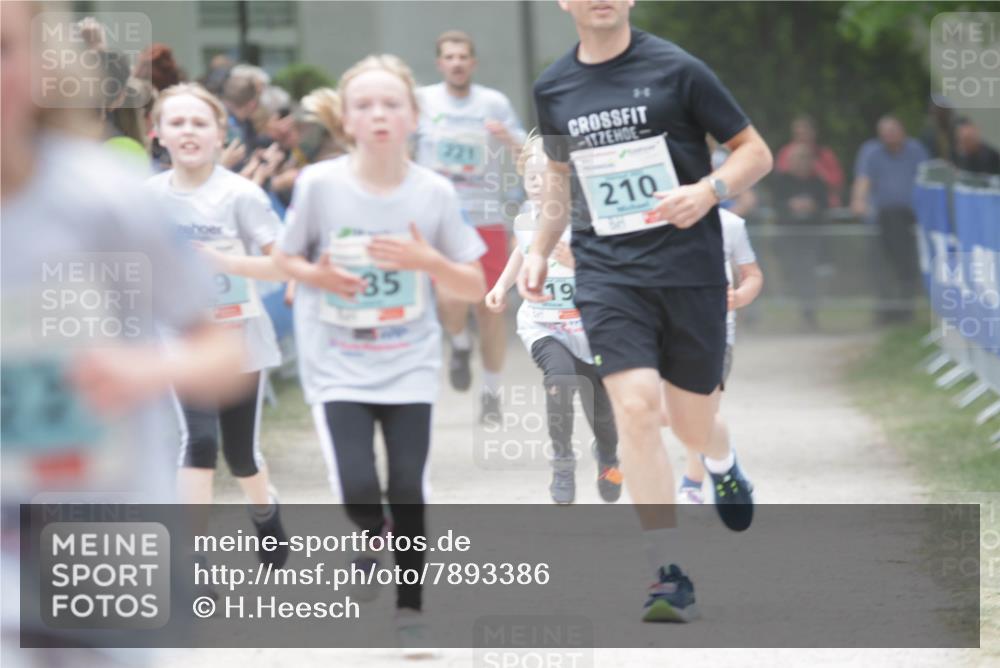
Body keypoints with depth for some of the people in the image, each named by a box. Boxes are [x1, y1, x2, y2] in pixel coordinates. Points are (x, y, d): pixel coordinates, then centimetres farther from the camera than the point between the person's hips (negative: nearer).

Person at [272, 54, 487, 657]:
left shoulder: (435, 192, -6)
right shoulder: (319, 184, -9)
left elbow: (474, 288, 0)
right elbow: (286, 256, 6)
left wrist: (427, 260, -19)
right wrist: (318, 276, -16)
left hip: (410, 365, 1)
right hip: (338, 364, -1)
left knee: (408, 489, -2)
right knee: (359, 487, -14)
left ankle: (411, 608, 17)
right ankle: (373, 534, 22)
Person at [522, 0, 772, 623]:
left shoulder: (676, 69, -5)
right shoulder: (554, 89, 7)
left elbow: (756, 152, -1)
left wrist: (708, 191, -19)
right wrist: (541, 249, 20)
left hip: (690, 264, -2)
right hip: (607, 271, 2)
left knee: (693, 424, 7)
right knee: (637, 406, -18)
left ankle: (722, 462, 48)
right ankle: (670, 578, -16)